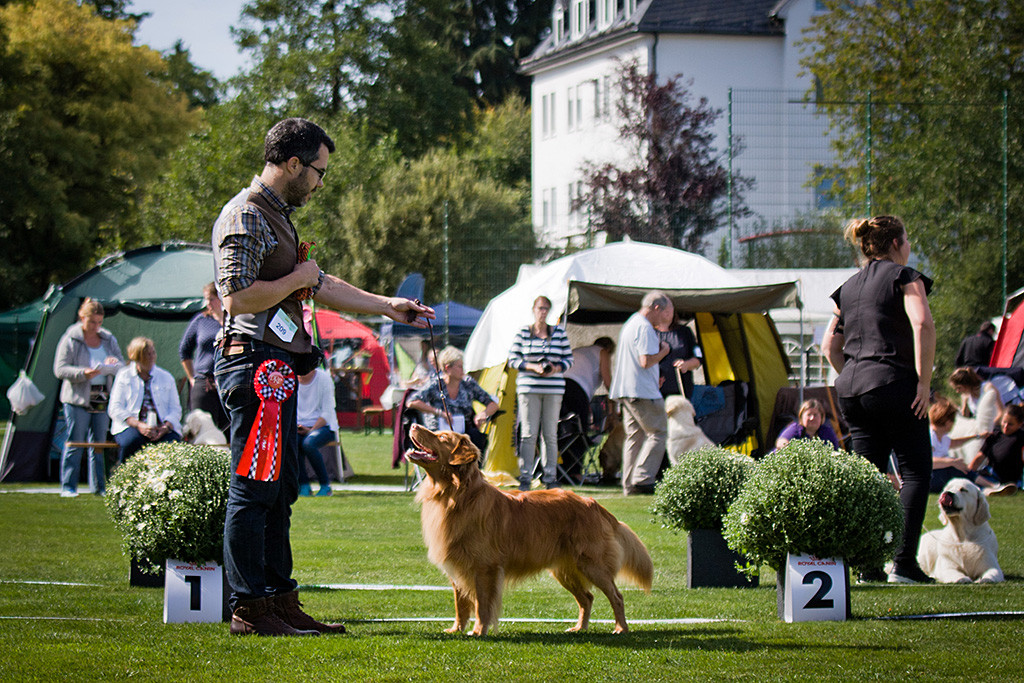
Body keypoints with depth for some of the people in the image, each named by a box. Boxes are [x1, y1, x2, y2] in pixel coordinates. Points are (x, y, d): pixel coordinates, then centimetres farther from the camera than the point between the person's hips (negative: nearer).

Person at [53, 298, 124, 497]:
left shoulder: (108, 340, 13)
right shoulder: (70, 340, -1)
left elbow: (122, 365, 14)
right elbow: (60, 369, -7)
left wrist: (113, 364, -11)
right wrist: (83, 373, -22)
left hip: (103, 398, 4)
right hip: (78, 398, -4)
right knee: (75, 443, -5)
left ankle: (99, 487, 11)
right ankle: (68, 487, 0)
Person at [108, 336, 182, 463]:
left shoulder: (166, 377, 18)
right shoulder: (124, 375, 11)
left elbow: (175, 410, 12)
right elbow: (115, 409, 2)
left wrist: (166, 427, -11)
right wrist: (139, 425, -14)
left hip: (163, 427, 2)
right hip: (130, 426, -2)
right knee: (131, 443, -36)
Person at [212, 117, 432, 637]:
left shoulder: (278, 215, 21)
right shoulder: (246, 216, -12)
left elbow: (321, 287, 27)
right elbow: (237, 298, -21)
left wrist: (388, 307, 27)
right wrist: (298, 279, -10)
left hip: (278, 370, 11)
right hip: (257, 364, -11)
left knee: (279, 491, 11)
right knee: (253, 490, -8)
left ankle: (280, 600, 15)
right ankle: (248, 608, -6)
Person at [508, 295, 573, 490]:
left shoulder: (559, 333, 9)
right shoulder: (523, 333, 4)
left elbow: (568, 359, 12)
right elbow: (513, 360, 3)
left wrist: (556, 368, -9)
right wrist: (533, 367, -11)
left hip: (554, 389, 2)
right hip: (528, 389, -2)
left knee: (550, 434, 2)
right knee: (528, 433, -5)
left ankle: (550, 477, 9)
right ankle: (525, 477, 0)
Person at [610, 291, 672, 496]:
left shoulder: (630, 323, 20)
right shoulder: (645, 328, -14)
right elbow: (646, 361, -21)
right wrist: (664, 351, -5)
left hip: (626, 390, 10)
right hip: (643, 391, -10)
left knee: (634, 435, 10)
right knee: (658, 433, -6)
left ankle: (629, 483, 7)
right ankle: (642, 478, -13)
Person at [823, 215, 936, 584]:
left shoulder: (849, 287, 17)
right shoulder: (905, 276, -3)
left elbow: (830, 344, 18)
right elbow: (923, 325, -18)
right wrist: (923, 383, -15)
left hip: (851, 388, 7)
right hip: (893, 383, -7)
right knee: (915, 471, -1)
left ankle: (867, 564, 6)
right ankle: (904, 563, -10)